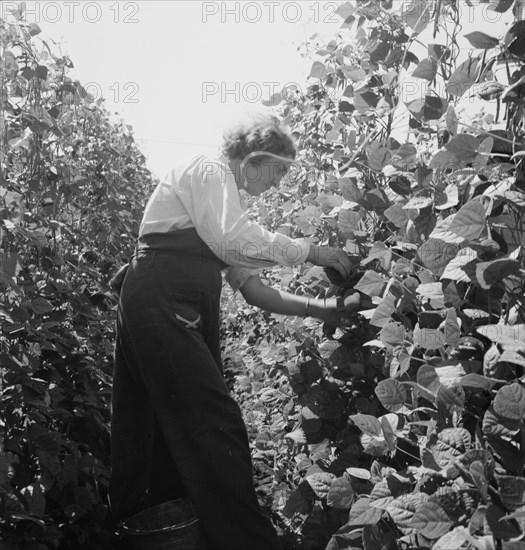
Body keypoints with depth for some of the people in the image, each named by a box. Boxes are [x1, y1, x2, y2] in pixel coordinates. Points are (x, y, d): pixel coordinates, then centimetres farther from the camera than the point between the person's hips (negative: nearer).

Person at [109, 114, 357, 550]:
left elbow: (251, 286, 18)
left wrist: (317, 307, 8)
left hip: (188, 314, 9)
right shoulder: (207, 170, -1)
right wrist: (313, 252, -12)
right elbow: (235, 240, -19)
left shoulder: (229, 200, 25)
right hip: (160, 301, -9)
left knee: (177, 434, 11)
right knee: (216, 425, -14)